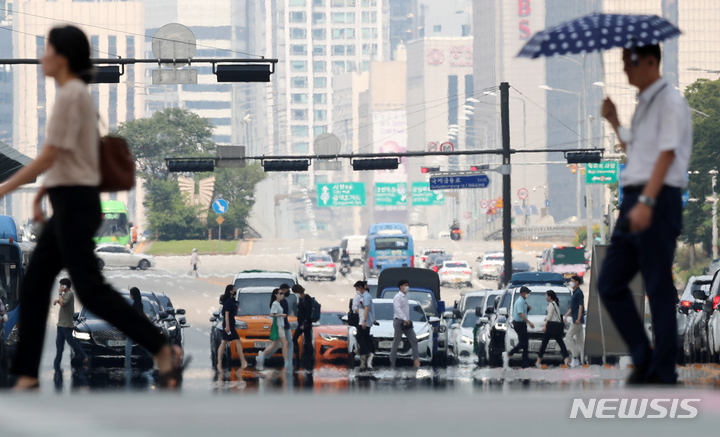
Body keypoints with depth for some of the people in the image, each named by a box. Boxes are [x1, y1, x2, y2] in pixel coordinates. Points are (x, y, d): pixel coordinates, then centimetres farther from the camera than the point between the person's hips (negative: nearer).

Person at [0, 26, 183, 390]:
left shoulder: (70, 96, -16)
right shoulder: (77, 94, 14)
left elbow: (49, 157, -19)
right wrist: (40, 193, 20)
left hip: (75, 205, -10)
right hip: (70, 203, 10)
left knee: (91, 290, -8)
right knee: (34, 287, 8)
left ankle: (164, 352, -5)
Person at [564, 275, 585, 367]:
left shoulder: (579, 293, -10)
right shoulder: (574, 293, 19)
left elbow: (580, 306, -17)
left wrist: (578, 318, -23)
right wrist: (566, 316, 25)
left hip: (577, 319, -10)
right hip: (574, 319, 10)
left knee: (569, 336, -12)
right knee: (579, 340, 7)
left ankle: (575, 357, -12)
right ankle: (582, 359, 7)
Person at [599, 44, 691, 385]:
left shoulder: (669, 101, -9)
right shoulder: (644, 104, 19)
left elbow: (666, 154, -18)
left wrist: (646, 201, -26)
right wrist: (614, 122, 22)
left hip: (658, 202, -9)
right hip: (635, 201, 9)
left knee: (659, 290, -5)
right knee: (610, 284, 7)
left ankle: (663, 373, 1)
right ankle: (642, 360, 14)